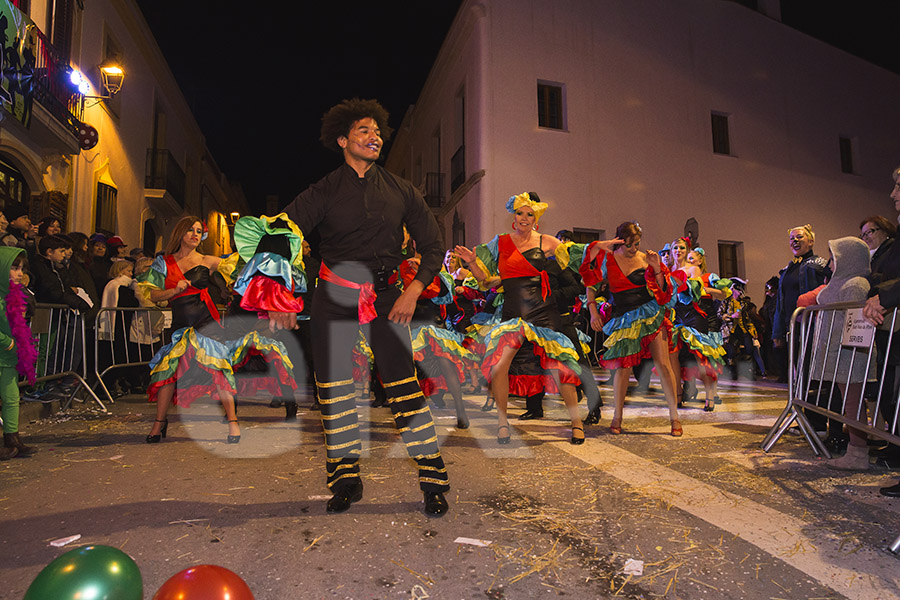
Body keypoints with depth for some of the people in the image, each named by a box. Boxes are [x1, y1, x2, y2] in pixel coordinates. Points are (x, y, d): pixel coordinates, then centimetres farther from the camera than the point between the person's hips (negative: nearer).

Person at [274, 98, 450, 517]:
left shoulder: (400, 191, 5)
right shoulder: (323, 192, 1)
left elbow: (433, 246, 8)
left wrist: (413, 291, -5)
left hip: (385, 296, 0)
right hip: (333, 296, 0)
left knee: (403, 384, -5)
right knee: (334, 390, 2)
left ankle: (433, 481, 6)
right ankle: (346, 479, 19)